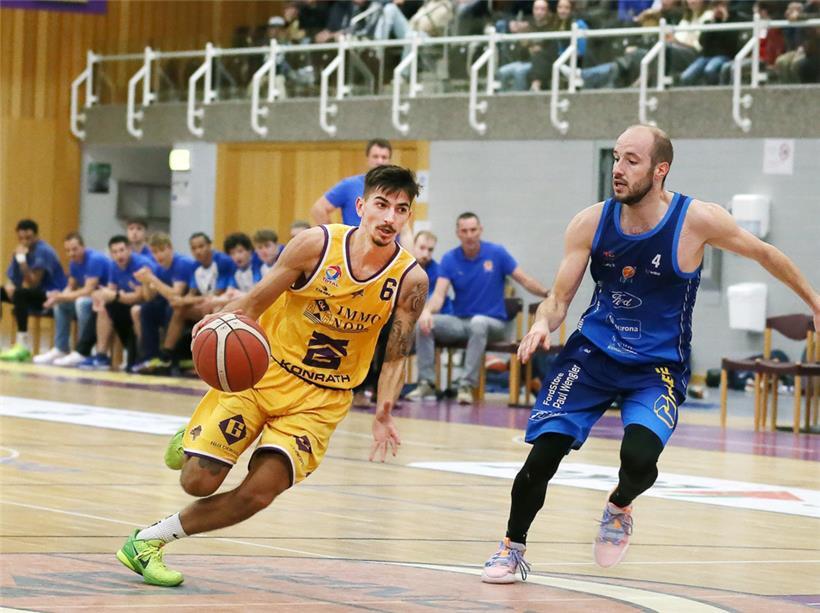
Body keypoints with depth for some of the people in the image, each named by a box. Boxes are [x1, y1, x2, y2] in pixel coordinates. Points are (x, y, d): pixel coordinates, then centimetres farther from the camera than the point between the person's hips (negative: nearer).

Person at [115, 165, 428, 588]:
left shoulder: (411, 280, -9)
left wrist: (383, 415, -15)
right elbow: (254, 304, -6)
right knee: (198, 482, -9)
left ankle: (150, 540, 5)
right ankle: (192, 440, 29)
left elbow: (396, 357, 1)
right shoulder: (317, 244, -14)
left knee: (258, 493, -14)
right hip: (262, 370, -1)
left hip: (321, 398, 2)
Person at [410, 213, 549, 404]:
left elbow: (525, 281, -4)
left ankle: (467, 385, -36)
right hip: (460, 322, 3)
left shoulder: (497, 253, -5)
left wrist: (548, 294, -22)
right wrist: (427, 310, -34)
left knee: (478, 322, -39)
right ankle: (426, 382, -16)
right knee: (423, 323, -22)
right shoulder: (450, 259, -2)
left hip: (492, 323, -3)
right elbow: (439, 294, -11)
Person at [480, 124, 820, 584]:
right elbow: (559, 299, -2)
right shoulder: (590, 224, -9)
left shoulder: (698, 220, -16)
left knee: (639, 456, -26)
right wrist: (543, 324, -25)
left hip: (658, 366, -2)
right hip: (592, 354, 2)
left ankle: (620, 508, 11)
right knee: (541, 455, -9)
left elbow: (764, 254, 1)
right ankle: (513, 548, 17)